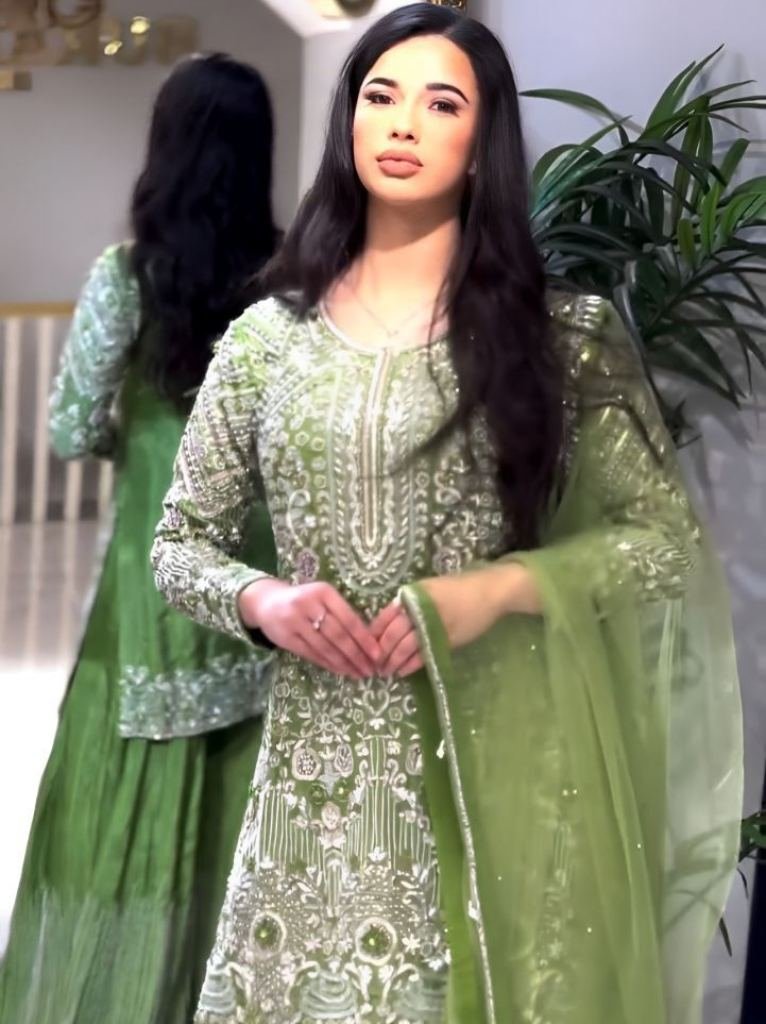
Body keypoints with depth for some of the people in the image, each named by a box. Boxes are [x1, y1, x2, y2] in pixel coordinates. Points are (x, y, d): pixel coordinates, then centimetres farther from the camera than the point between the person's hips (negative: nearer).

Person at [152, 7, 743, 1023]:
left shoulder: (564, 334, -2)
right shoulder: (267, 336, 4)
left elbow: (669, 540, -1)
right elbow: (179, 543, 10)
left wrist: (498, 588, -14)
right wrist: (262, 600, -10)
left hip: (497, 765, -2)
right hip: (321, 763, 2)